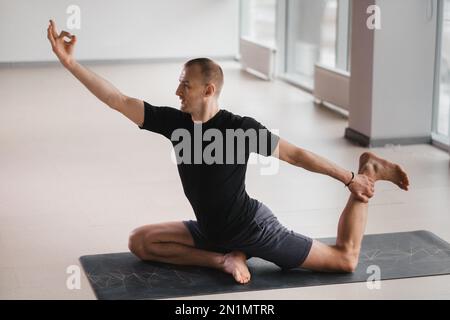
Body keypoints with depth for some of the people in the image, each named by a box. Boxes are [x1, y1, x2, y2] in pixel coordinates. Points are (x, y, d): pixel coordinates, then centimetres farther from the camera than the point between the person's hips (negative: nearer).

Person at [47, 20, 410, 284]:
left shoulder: (241, 128, -24)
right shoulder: (175, 122, -8)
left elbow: (294, 154, -17)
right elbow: (119, 100, -8)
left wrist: (351, 179, -15)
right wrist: (70, 62, -12)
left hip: (253, 227, -6)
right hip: (211, 229, 6)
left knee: (346, 259, -5)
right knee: (140, 242, 3)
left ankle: (366, 174, 15)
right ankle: (225, 258, -5)